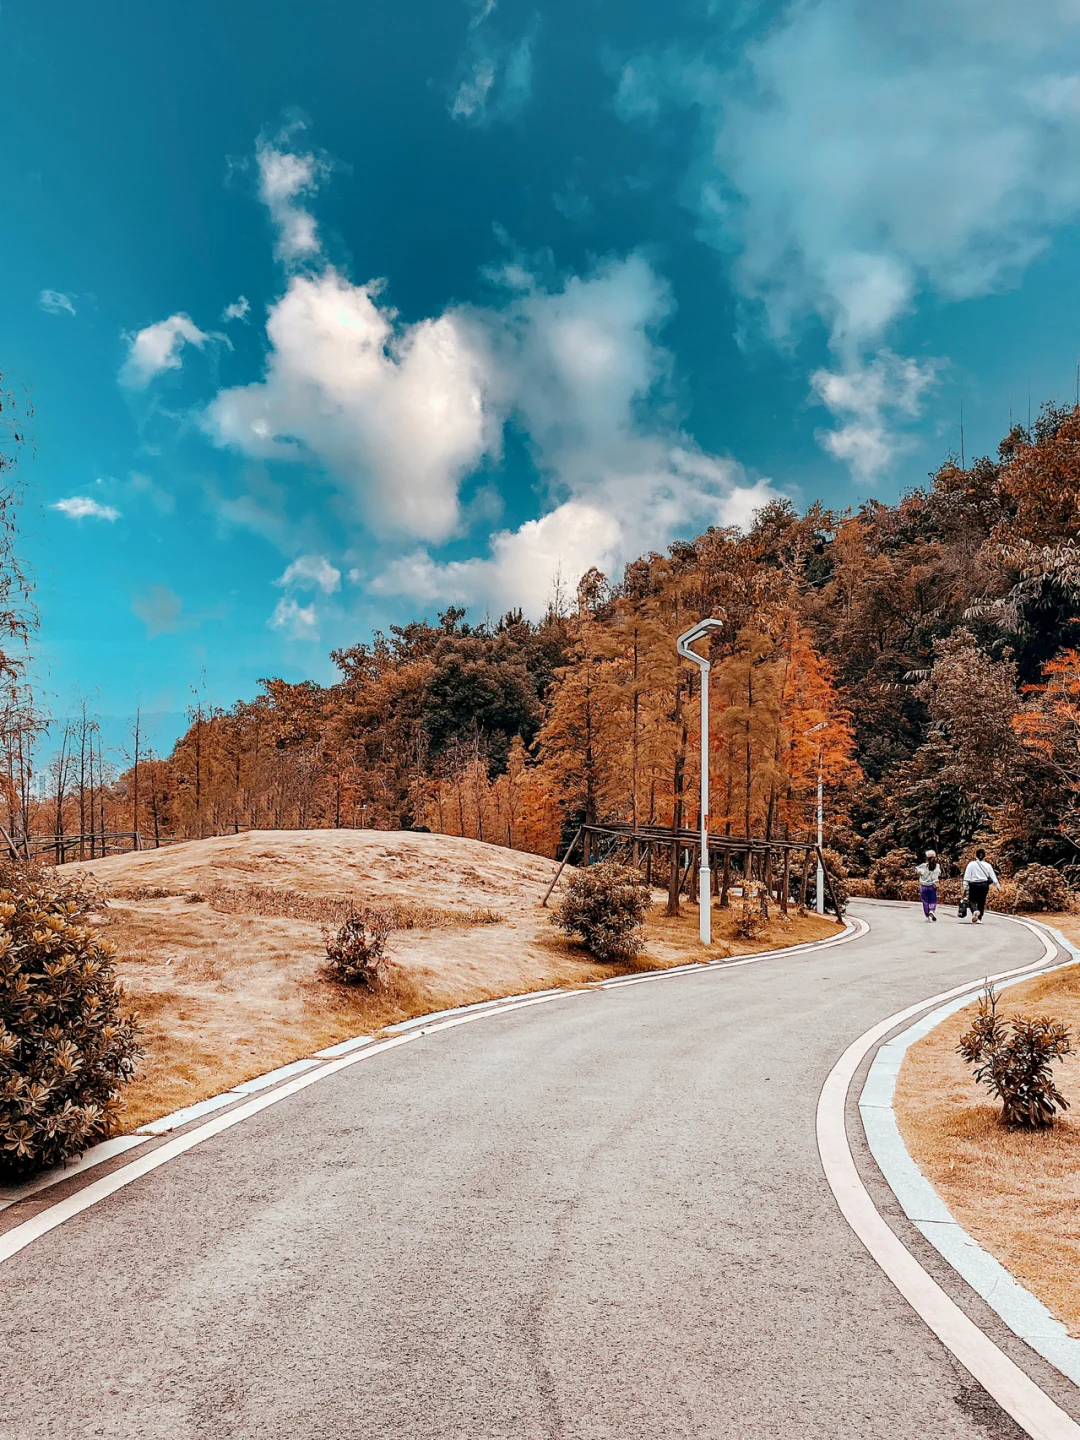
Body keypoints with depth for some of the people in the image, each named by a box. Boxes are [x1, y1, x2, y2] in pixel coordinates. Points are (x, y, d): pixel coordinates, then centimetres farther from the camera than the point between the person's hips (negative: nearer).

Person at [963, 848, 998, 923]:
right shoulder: (988, 865, 2)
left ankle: (975, 911, -21)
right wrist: (996, 884, 13)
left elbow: (967, 877, -6)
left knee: (972, 900, 9)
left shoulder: (971, 864, -4)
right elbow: (993, 876, 4)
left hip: (974, 885, -2)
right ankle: (979, 918, 15)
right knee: (981, 901, 12)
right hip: (984, 885, 2)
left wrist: (965, 886, -4)